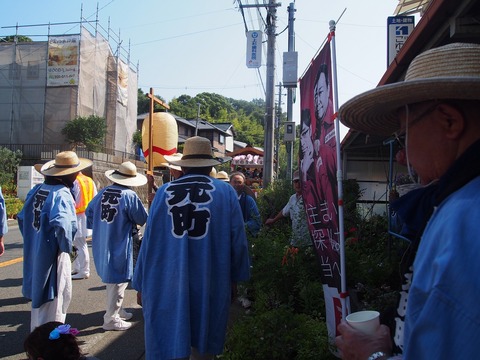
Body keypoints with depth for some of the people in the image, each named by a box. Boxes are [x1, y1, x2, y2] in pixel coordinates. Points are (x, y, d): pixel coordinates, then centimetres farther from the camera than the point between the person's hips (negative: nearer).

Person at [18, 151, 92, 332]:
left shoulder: (36, 190, 3)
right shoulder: (62, 194, -22)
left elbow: (22, 218, 12)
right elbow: (61, 224, -37)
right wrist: (66, 246, -20)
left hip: (34, 254, 8)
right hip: (53, 255, -8)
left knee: (39, 295, 25)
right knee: (53, 299, 7)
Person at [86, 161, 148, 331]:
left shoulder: (102, 192, 2)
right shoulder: (130, 196, -17)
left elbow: (89, 212, 12)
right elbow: (142, 219, -9)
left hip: (100, 245, 7)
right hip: (119, 246, -7)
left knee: (112, 279, 21)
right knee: (117, 283, 5)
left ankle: (118, 311, 36)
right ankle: (111, 319, 14)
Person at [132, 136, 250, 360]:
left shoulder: (164, 192, -2)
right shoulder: (226, 192, -2)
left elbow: (149, 242, 2)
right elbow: (238, 241, 1)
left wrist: (142, 285, 13)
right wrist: (234, 279, 14)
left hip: (166, 286, 0)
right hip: (209, 285, 0)